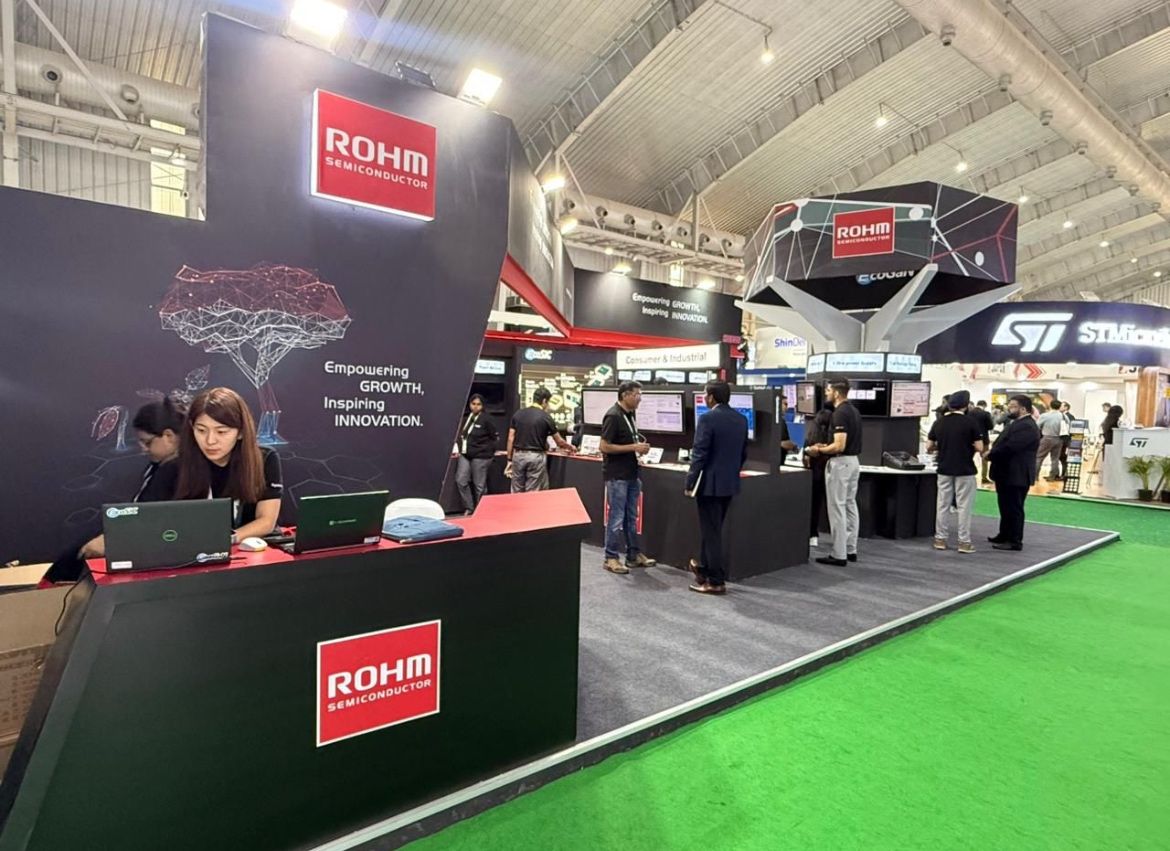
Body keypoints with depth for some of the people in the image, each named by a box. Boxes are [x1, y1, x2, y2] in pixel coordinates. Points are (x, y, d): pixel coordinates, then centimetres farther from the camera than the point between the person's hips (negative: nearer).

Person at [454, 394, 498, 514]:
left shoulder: (486, 419, -9)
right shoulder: (466, 417, 8)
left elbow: (495, 437, -4)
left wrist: (488, 450, 1)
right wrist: (460, 448, 11)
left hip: (480, 456, -6)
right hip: (465, 455, 6)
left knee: (479, 485, 1)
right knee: (461, 480, 0)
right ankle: (468, 507, 14)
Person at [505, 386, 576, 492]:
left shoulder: (517, 414, 6)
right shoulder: (545, 417, -3)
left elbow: (511, 439, 4)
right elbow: (559, 442, 6)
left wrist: (509, 460, 10)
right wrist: (570, 448, 25)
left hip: (518, 455, 4)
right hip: (536, 457, -4)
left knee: (516, 493, 10)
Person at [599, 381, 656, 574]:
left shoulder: (630, 414, 10)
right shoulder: (613, 416, -17)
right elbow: (604, 446, -20)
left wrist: (640, 446, 2)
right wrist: (634, 447, -20)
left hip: (631, 474, 9)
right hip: (616, 476, -9)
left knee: (631, 518, 15)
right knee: (616, 518, -1)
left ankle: (634, 555, 24)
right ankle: (610, 558, 10)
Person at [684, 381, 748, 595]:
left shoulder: (708, 418, -15)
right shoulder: (741, 419, 7)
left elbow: (699, 454, -17)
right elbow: (743, 453, 12)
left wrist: (690, 482, -11)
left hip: (710, 483, -7)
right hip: (730, 482, 7)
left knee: (711, 532, 2)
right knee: (713, 529, 20)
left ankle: (716, 581, 8)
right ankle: (705, 567, 33)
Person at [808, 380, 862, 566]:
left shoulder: (840, 413, -19)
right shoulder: (853, 411, 12)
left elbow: (840, 446, -24)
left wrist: (819, 450, -10)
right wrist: (826, 446, 16)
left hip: (840, 463, -10)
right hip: (853, 461, 10)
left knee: (837, 509, -4)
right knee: (850, 506, 13)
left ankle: (839, 555, 0)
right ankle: (850, 550, 20)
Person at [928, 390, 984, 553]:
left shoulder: (939, 422, 2)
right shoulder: (971, 421, -9)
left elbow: (929, 448, 4)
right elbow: (979, 448, -11)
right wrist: (969, 445, 9)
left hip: (944, 470, 4)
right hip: (965, 470, -3)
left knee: (942, 504, 8)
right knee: (964, 506, 2)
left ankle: (940, 539, 13)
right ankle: (964, 542, 6)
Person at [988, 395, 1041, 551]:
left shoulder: (1027, 426, -19)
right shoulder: (1014, 423, 16)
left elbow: (1009, 447, -26)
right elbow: (1002, 443, 18)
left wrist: (990, 454, -14)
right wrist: (991, 453, 0)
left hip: (1016, 475, -10)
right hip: (1007, 473, 10)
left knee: (1014, 509, -2)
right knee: (1006, 507, 18)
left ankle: (1015, 541, 5)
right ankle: (1004, 536, 28)